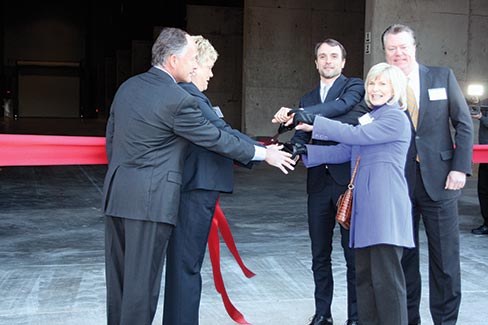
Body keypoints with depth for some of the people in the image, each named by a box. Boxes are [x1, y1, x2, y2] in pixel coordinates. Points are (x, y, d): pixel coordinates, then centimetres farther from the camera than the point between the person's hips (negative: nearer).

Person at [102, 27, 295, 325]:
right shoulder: (178, 100, -14)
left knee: (119, 275, 16)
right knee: (142, 279, 1)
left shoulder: (128, 87, 9)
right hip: (150, 200, -8)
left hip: (116, 193, 8)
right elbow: (217, 139, -8)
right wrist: (265, 154, 3)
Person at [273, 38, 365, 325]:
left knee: (353, 252, 1)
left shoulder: (354, 86, 3)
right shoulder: (307, 99, 18)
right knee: (320, 254, 11)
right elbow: (301, 138, 12)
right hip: (319, 181, 5)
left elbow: (341, 106, -19)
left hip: (349, 179, -5)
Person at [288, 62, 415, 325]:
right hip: (365, 206, 9)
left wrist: (314, 122, -15)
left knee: (386, 278, -7)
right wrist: (305, 151, 5)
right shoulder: (370, 119, 21)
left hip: (386, 208, -8)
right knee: (364, 275, 10)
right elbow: (343, 151, 15)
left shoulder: (396, 118, -5)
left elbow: (354, 135, -16)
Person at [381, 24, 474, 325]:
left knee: (445, 258, 4)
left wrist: (460, 167, -6)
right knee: (404, 257, 10)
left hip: (438, 180, 0)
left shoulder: (443, 77, 4)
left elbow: (464, 124, 4)